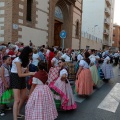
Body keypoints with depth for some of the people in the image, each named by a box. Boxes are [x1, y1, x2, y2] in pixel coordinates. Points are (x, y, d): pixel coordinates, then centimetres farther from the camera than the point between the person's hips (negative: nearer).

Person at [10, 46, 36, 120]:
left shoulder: (26, 60, 3)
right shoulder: (18, 60, -21)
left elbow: (26, 71, 1)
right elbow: (20, 74, -23)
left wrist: (33, 74, -14)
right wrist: (31, 73, -25)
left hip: (22, 78, 8)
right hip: (15, 78, -8)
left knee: (24, 97, 16)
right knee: (17, 100, -14)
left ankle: (18, 113, 35)